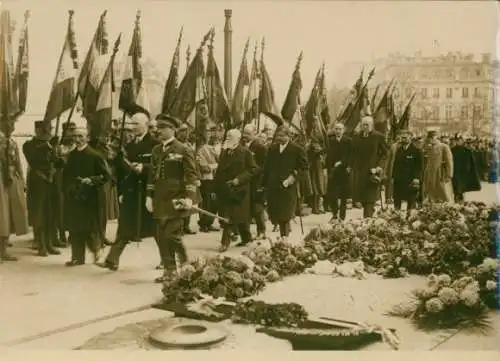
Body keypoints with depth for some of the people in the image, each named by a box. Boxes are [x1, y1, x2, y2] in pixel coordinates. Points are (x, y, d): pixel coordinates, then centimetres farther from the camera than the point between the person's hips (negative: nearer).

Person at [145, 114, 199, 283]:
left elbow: (192, 175, -8)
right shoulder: (156, 150, 15)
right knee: (162, 237, 7)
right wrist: (149, 196, 10)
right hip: (160, 200, 6)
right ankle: (169, 270, 18)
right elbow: (152, 174, 17)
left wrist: (189, 197, -16)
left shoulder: (184, 150, -4)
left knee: (173, 235, -10)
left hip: (176, 199, -6)